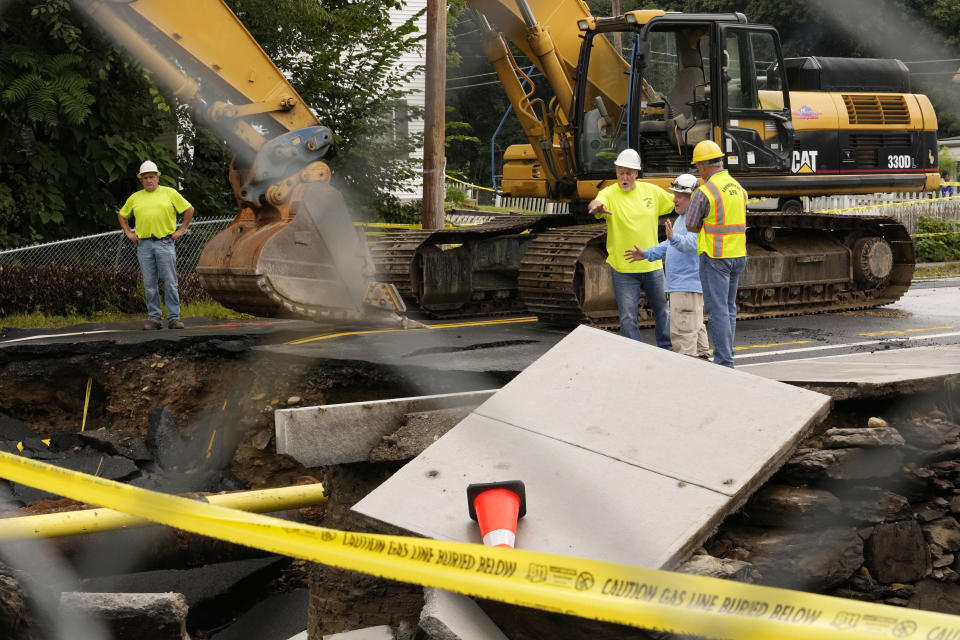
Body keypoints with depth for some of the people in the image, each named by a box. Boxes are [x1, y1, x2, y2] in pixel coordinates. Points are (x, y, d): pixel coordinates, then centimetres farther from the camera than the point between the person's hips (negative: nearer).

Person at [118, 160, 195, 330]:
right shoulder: (135, 198, 14)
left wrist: (181, 230, 6)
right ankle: (155, 319, 6)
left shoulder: (169, 193, 7)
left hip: (165, 243, -3)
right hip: (144, 245, 3)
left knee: (170, 283, -5)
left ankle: (174, 318, -1)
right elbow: (122, 215, 27)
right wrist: (128, 233, 15)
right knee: (149, 285, 2)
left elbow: (189, 209, 11)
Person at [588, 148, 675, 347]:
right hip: (623, 269, -4)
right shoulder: (609, 194, -8)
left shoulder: (651, 191, 4)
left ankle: (667, 349, 33)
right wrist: (596, 207, -53)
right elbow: (596, 203, -30)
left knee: (662, 311, 17)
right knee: (627, 317, -3)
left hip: (652, 265, 4)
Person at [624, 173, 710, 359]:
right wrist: (647, 254, 22)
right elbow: (670, 245, 29)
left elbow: (691, 242, -31)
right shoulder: (682, 218, 20)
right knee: (695, 327, 18)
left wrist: (674, 237, -49)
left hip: (688, 284, -11)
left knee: (682, 331, -12)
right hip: (679, 284, 11)